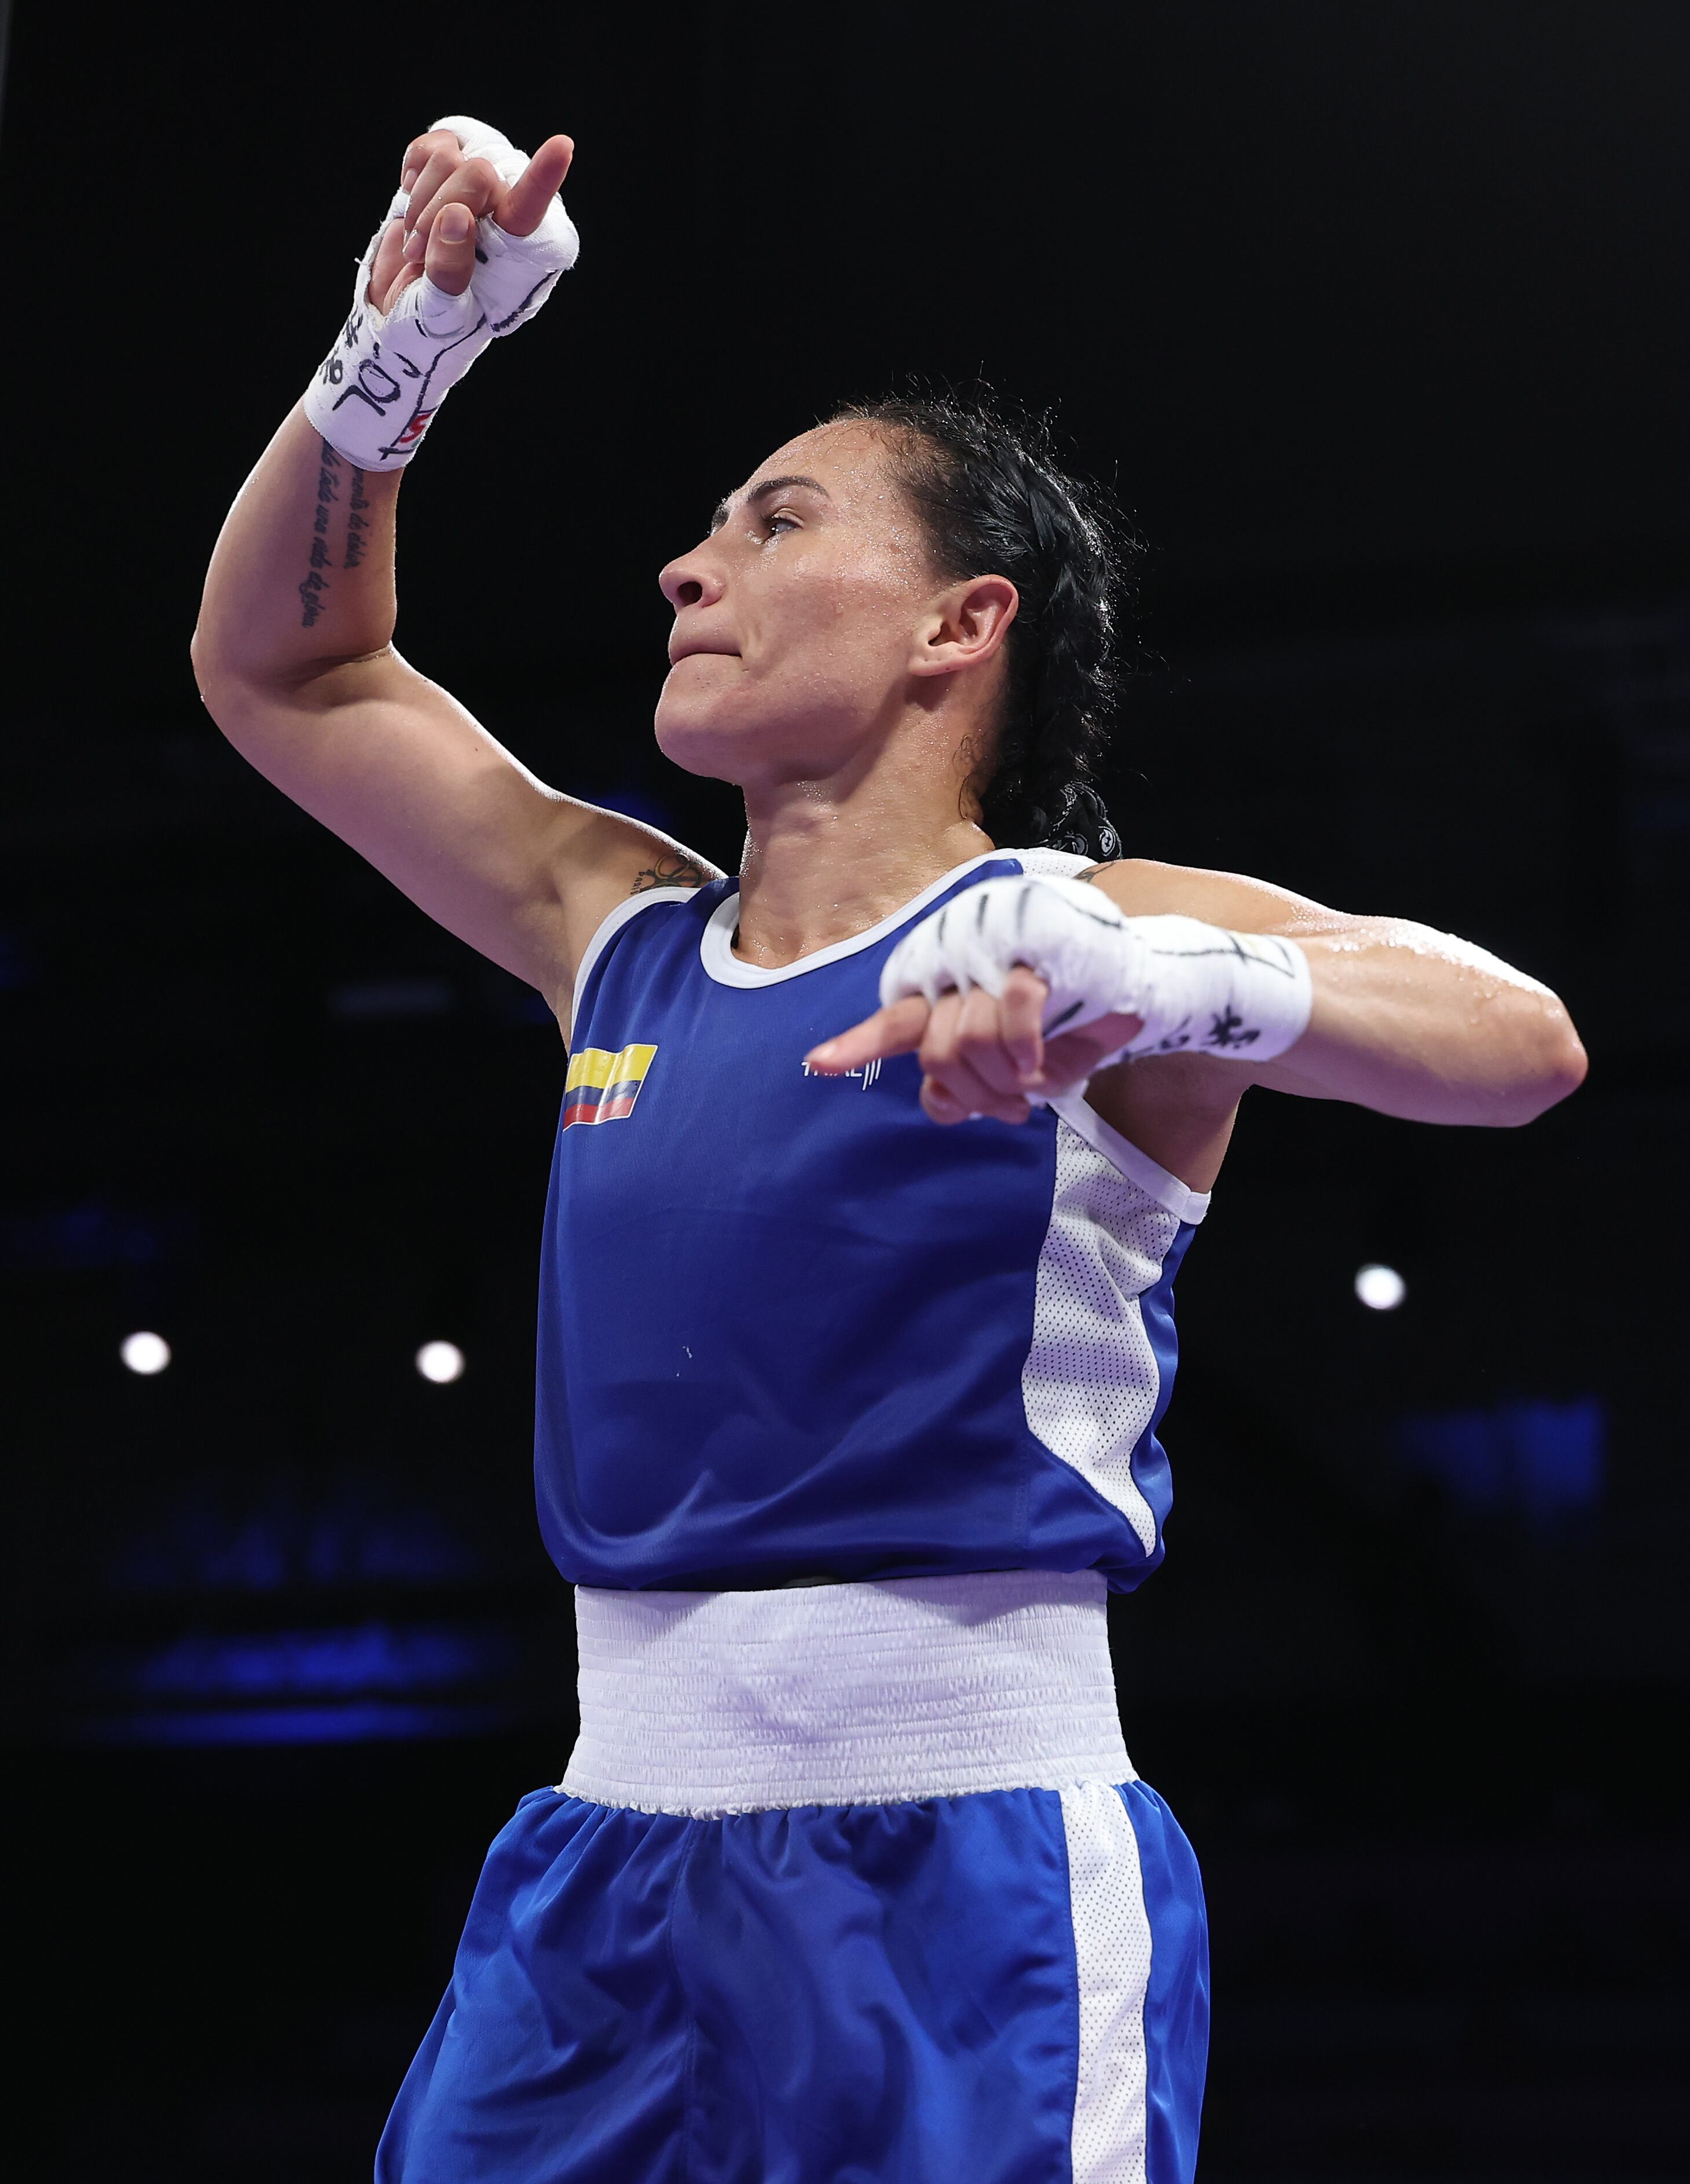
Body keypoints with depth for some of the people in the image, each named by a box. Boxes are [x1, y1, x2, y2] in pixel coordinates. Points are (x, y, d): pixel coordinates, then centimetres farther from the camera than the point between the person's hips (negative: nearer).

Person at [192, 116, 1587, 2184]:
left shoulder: (1086, 935, -2)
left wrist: (1144, 986, -34)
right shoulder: (622, 935, 15)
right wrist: (404, 347, 12)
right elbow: (280, 665, 25)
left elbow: (1522, 1043, -18)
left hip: (966, 1876, -5)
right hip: (607, 1850, 5)